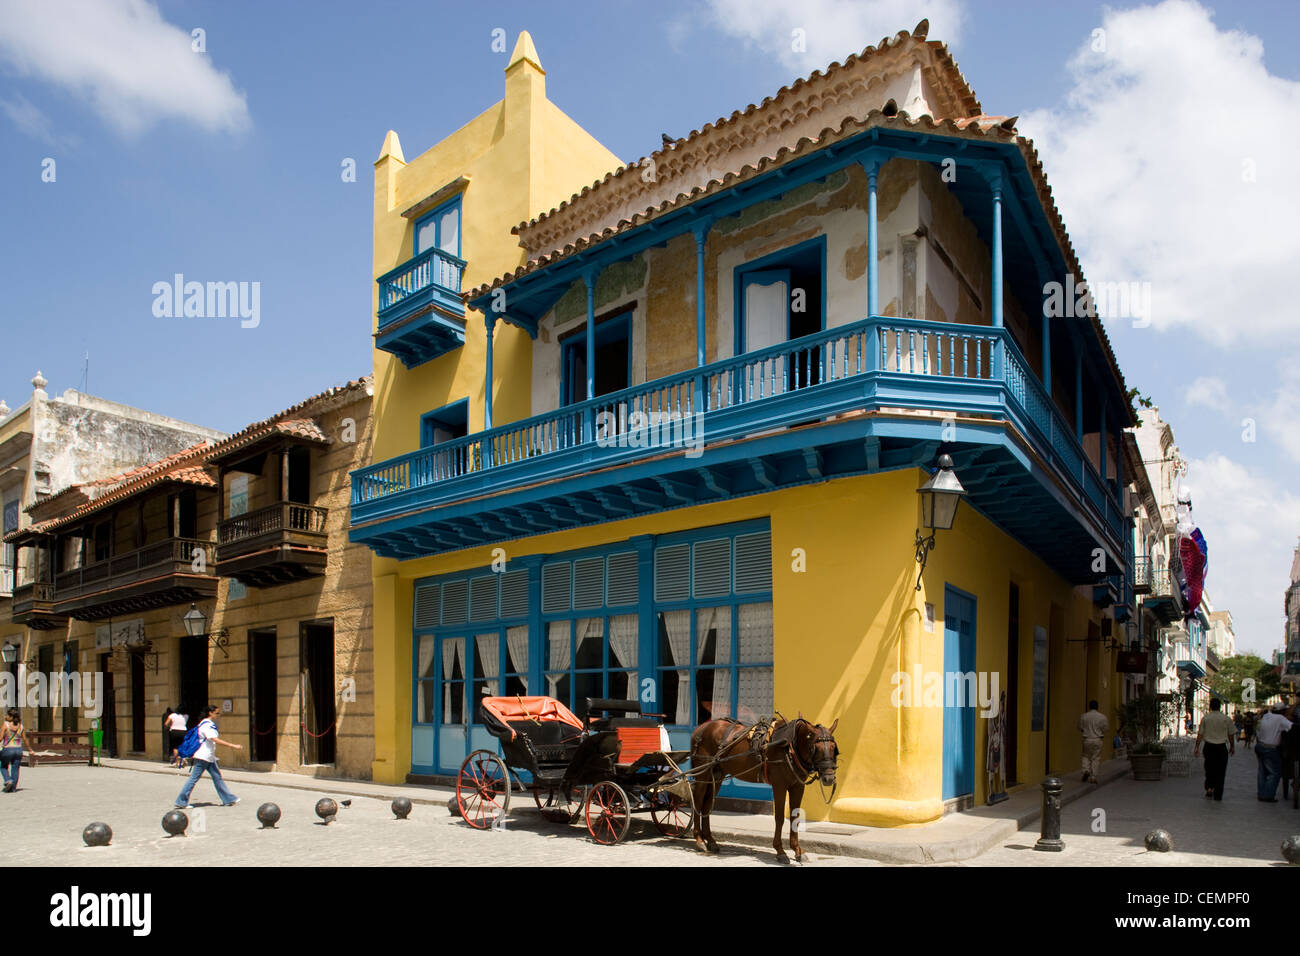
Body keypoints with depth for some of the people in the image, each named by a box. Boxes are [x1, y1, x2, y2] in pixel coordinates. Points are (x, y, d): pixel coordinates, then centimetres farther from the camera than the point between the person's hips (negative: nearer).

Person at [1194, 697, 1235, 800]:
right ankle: (1218, 794, 7)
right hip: (1222, 747, -1)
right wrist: (1232, 747, 18)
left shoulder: (1205, 718, -3)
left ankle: (1209, 787, 9)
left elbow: (1200, 734, -3)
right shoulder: (1226, 718, -4)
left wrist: (1197, 747, 3)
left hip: (1209, 746, 1)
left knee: (1209, 769, 18)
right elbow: (1231, 735, 4)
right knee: (1220, 771, 6)